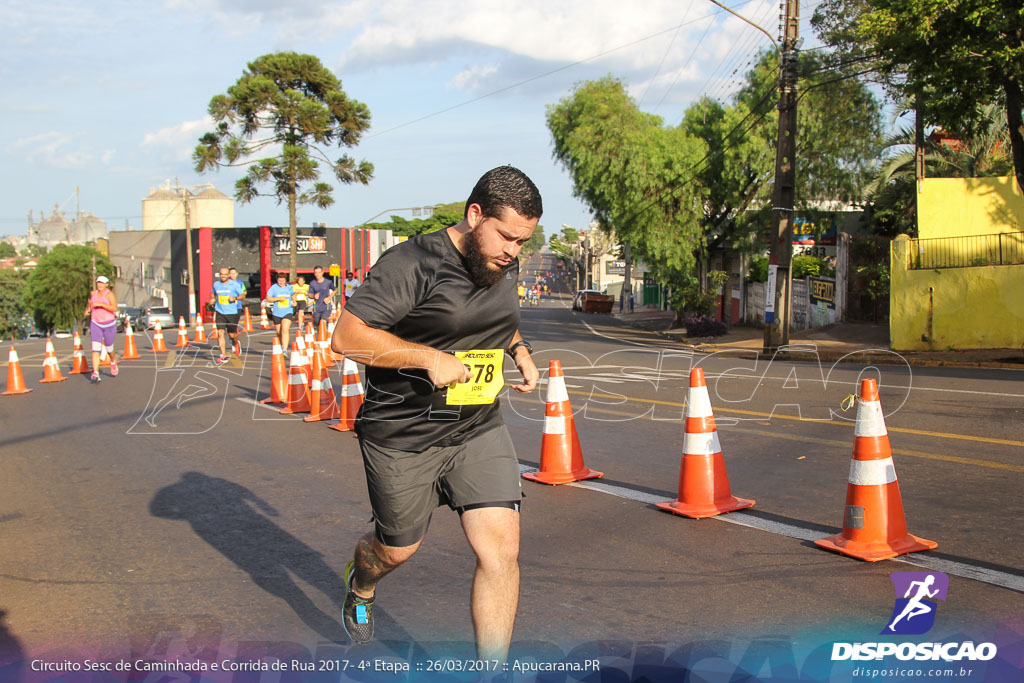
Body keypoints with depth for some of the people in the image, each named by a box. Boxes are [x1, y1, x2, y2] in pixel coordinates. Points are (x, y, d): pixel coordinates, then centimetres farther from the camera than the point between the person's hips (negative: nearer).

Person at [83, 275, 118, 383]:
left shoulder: (109, 294, -12)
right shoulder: (93, 293, 4)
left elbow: (115, 308, -24)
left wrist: (101, 304, -29)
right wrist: (87, 309, 11)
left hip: (109, 324, -3)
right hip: (95, 324, 3)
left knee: (109, 348, 12)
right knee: (95, 348, -12)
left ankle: (113, 362, 47)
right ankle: (95, 374, -20)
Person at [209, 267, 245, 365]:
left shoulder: (234, 284, -4)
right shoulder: (216, 284, 7)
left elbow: (242, 295, -1)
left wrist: (235, 298, -19)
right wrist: (212, 299, 7)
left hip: (232, 313, -2)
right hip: (220, 312, 2)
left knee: (232, 334, 4)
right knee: (220, 333, -9)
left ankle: (236, 344, 41)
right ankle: (223, 356, -5)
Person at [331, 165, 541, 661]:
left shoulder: (506, 267, 4)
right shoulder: (414, 263, -19)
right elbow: (346, 337, -23)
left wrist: (518, 350, 7)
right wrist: (430, 357, -27)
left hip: (479, 429, 5)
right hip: (402, 435, -5)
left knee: (501, 546, -9)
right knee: (397, 549, 15)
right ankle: (360, 585, 54)